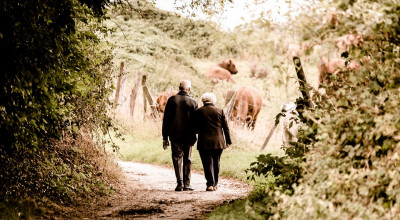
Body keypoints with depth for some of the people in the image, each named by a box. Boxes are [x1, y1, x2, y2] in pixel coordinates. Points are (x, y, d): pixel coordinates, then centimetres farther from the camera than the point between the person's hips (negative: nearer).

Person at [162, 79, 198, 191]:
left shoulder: (172, 100, -2)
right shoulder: (193, 102, -2)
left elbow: (166, 120, -1)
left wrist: (165, 137, 3)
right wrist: (194, 136, 11)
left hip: (174, 135, 0)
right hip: (188, 136, 0)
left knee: (177, 158, 6)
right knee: (187, 159, 9)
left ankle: (180, 183, -7)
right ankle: (186, 184, 9)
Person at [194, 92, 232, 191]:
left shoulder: (198, 112, -2)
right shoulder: (220, 111, 2)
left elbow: (196, 128, 1)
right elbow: (226, 128, 5)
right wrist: (228, 141, 12)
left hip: (204, 142, -2)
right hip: (218, 142, 2)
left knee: (207, 164, 0)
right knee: (216, 163, 14)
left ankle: (210, 184, -10)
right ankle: (215, 184, 21)